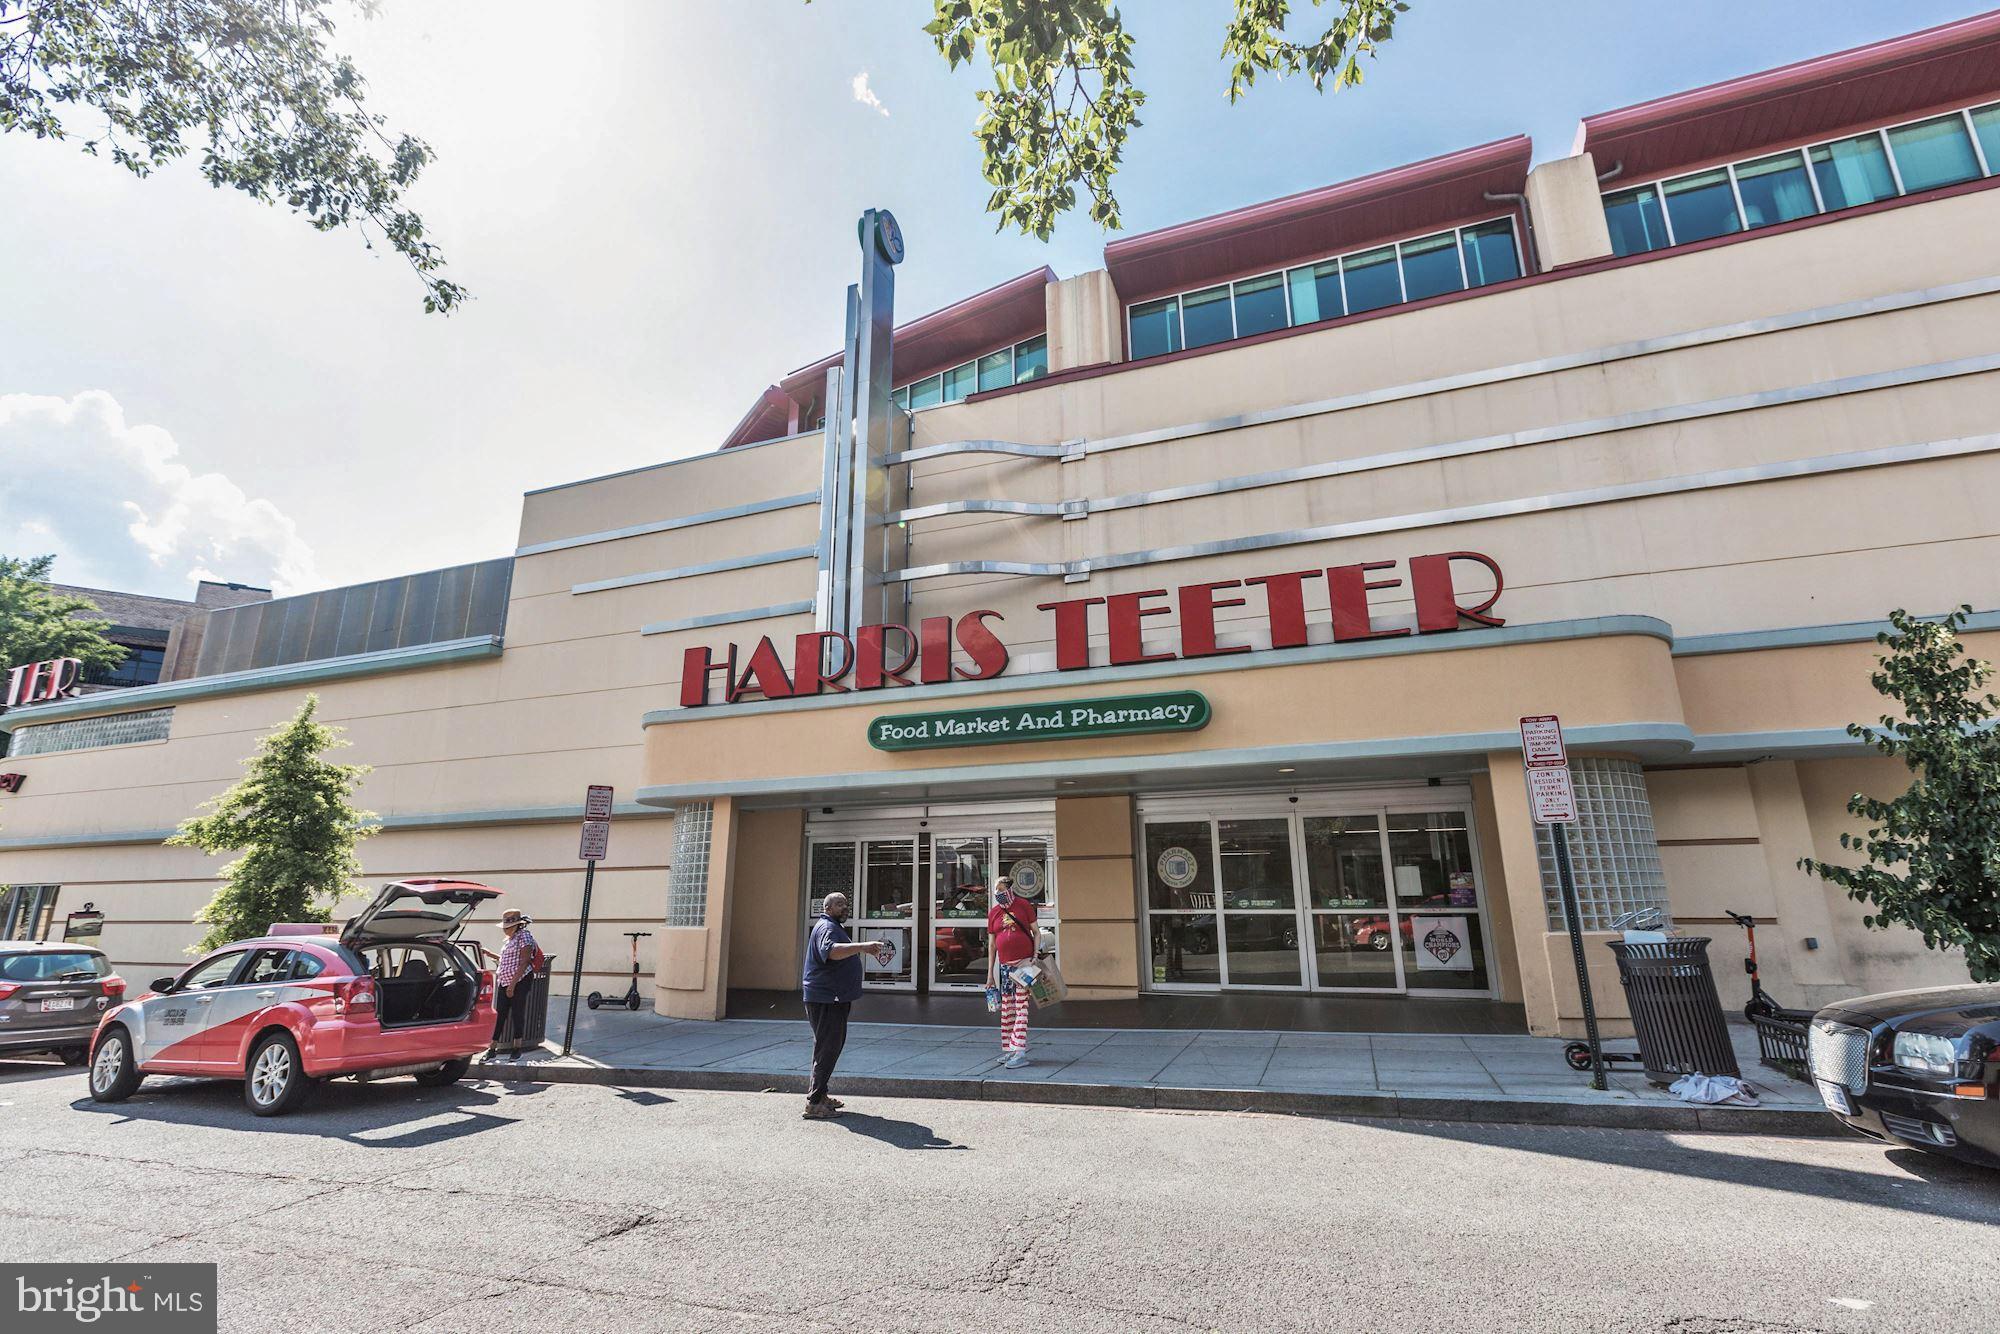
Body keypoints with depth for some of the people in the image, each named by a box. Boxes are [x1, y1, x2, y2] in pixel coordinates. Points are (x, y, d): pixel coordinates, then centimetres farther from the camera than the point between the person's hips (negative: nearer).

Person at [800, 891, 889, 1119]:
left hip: (835, 999, 11)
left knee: (829, 1047, 17)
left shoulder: (836, 927, 20)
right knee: (828, 1049, -9)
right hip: (825, 999, -11)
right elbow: (831, 951, -38)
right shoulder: (826, 927, -15)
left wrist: (866, 948, 21)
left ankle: (819, 1095, 27)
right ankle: (814, 1104, -6)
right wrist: (862, 946, -47)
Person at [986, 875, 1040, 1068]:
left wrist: (1035, 955, -10)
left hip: (1024, 963, -5)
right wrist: (990, 974, 10)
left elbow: (1035, 932, 3)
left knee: (1021, 1007, -7)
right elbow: (991, 944, 11)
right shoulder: (993, 912, 8)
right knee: (1006, 1009, 9)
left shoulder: (1023, 905, -2)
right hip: (1004, 966, 5)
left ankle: (1020, 1052, -8)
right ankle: (1008, 1049, 17)